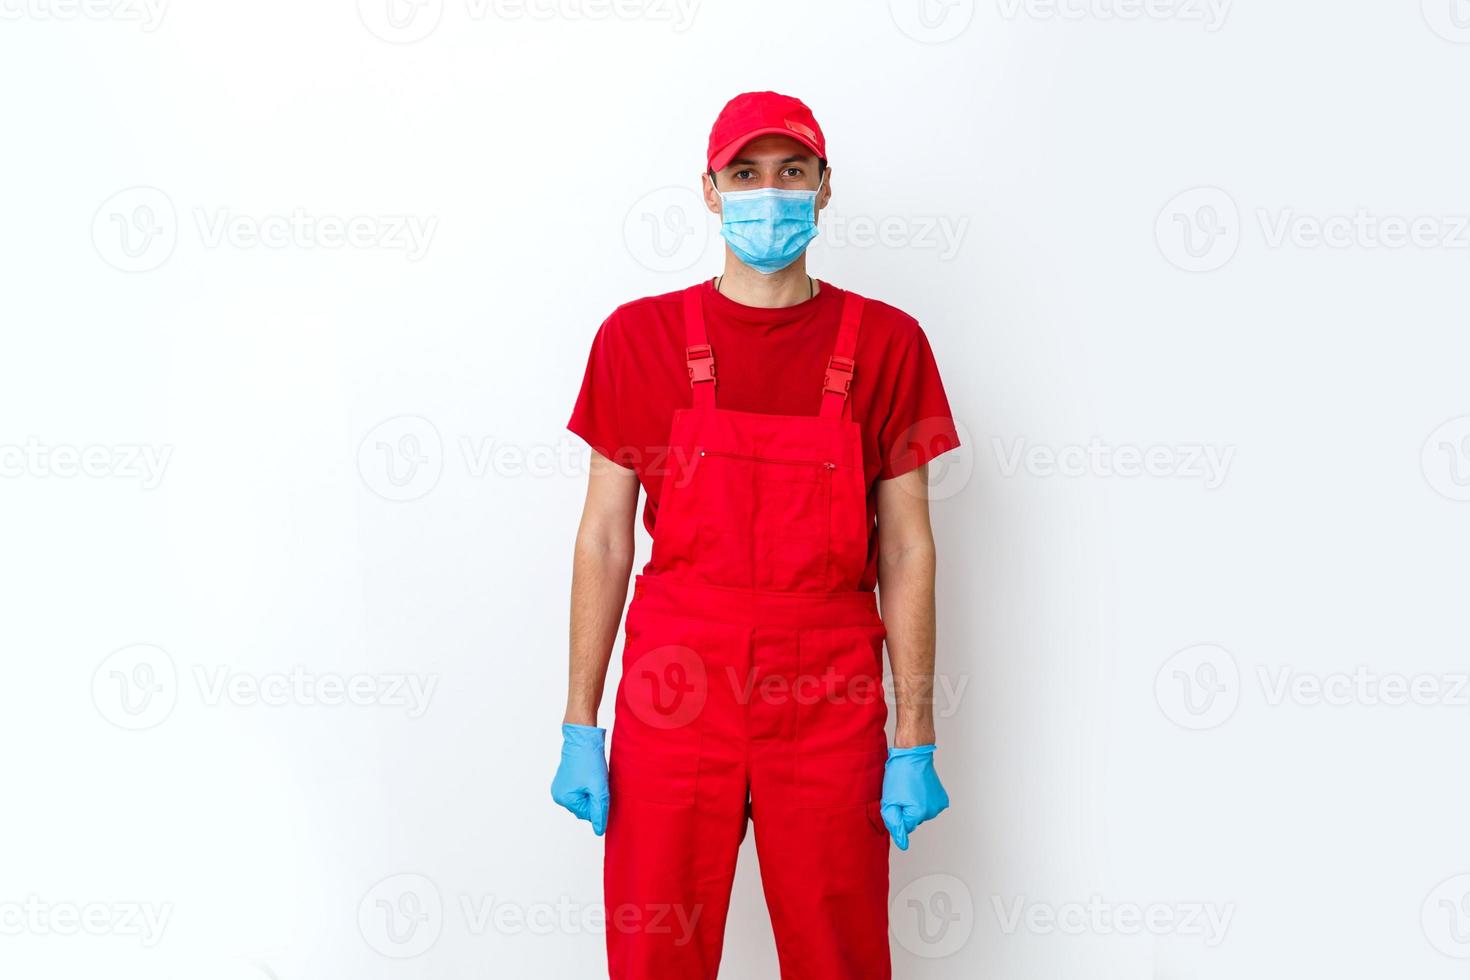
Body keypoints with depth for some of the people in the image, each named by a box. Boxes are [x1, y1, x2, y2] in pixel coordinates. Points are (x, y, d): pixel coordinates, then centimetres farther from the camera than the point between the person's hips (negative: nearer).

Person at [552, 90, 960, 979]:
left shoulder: (885, 343, 3)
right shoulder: (638, 337, 3)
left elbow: (907, 549, 3)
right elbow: (604, 537, 4)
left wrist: (916, 740, -1)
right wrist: (580, 726, 1)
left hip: (831, 706, 0)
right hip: (673, 695, 0)